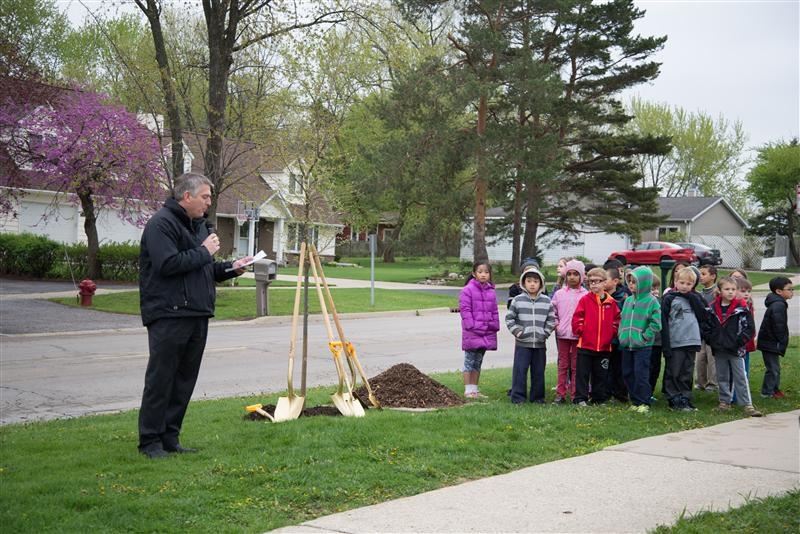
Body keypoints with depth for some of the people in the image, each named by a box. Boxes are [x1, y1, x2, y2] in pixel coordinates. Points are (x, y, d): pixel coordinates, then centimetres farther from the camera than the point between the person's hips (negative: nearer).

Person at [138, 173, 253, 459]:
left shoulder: (198, 225, 20)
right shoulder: (161, 223, -9)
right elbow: (167, 264, -22)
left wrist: (230, 267, 10)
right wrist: (204, 252, -13)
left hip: (197, 315, 9)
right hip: (168, 316, -9)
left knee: (185, 380, 10)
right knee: (160, 379, -4)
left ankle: (170, 437, 18)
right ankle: (150, 440, 3)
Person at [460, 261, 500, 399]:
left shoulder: (491, 291, 11)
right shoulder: (468, 290, -8)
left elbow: (494, 311, 16)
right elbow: (465, 309, -12)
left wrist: (495, 326, 7)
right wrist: (471, 326, -16)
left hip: (487, 333, 6)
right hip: (472, 333, -6)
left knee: (478, 362, 13)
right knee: (469, 362, 1)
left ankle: (475, 390, 20)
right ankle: (468, 391, 5)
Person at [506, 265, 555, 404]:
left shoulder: (547, 301, 5)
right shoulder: (518, 300, 0)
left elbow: (551, 320, 9)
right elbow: (509, 318, 3)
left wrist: (545, 333, -2)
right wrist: (517, 331, -6)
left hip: (540, 343, 2)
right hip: (522, 343, -2)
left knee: (539, 371, 8)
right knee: (520, 370, -3)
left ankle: (537, 396, 18)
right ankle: (518, 396, 4)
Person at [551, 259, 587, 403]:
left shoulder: (586, 295, 0)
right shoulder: (559, 294, 8)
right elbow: (552, 311, 14)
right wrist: (555, 324, 2)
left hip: (579, 336, -2)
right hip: (562, 334, 2)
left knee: (576, 366, 3)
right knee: (563, 365, 7)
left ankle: (575, 395, 9)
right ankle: (560, 394, 12)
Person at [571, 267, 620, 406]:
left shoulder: (611, 302, 3)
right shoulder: (585, 300, -3)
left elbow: (616, 320, 10)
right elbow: (577, 318, -4)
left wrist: (612, 332, 0)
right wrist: (580, 331, -8)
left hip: (604, 346, 2)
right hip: (585, 344, -2)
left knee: (601, 374, 12)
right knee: (582, 373, 1)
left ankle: (599, 398, 22)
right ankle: (580, 398, 7)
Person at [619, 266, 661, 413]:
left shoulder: (651, 301, -9)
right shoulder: (628, 300, 10)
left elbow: (656, 324, -11)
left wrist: (644, 337, -13)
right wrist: (622, 334, 5)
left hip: (643, 346, -7)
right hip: (626, 345, 7)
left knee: (641, 374, -7)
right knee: (627, 374, 10)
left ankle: (644, 403, 3)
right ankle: (635, 400, 21)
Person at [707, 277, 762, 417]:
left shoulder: (741, 308, -6)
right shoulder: (713, 308, 4)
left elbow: (749, 328, -6)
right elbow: (707, 326, 10)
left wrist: (739, 342, -12)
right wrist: (712, 341, -1)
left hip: (735, 350, -3)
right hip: (719, 350, 3)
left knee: (740, 377, -2)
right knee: (722, 377, 12)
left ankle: (747, 404, 0)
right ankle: (725, 401, 23)